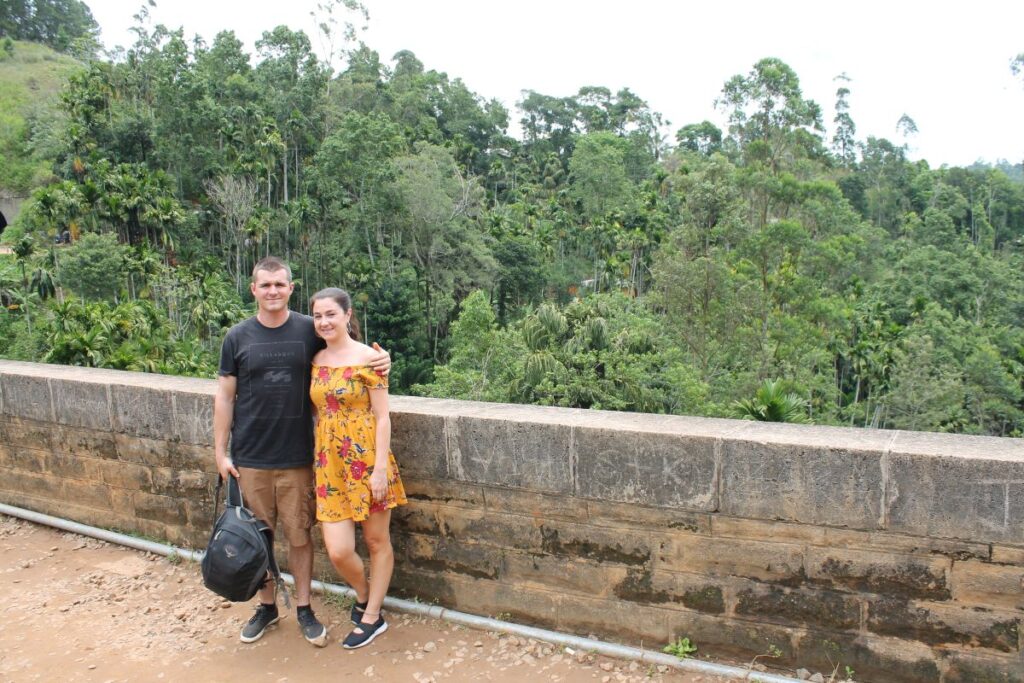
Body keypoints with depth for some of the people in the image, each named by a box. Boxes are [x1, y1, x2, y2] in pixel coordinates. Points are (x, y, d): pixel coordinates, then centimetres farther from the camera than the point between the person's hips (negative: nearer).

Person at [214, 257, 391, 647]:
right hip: (249, 458, 1)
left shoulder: (310, 331, -2)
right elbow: (224, 397, 3)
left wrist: (379, 360, -16)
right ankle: (267, 606, 32)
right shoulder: (238, 337, 0)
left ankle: (304, 609, 25)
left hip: (296, 457, -1)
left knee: (299, 535, 8)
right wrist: (220, 451, 0)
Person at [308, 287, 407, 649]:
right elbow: (317, 411, 15)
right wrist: (318, 456, 9)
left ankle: (371, 616, 28)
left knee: (377, 541, 11)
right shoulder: (316, 360, 7)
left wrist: (380, 468, -15)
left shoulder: (367, 357, -10)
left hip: (366, 460, -4)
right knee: (338, 551, 1)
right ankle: (364, 595, 32)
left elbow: (382, 417, -11)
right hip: (329, 463, 5)